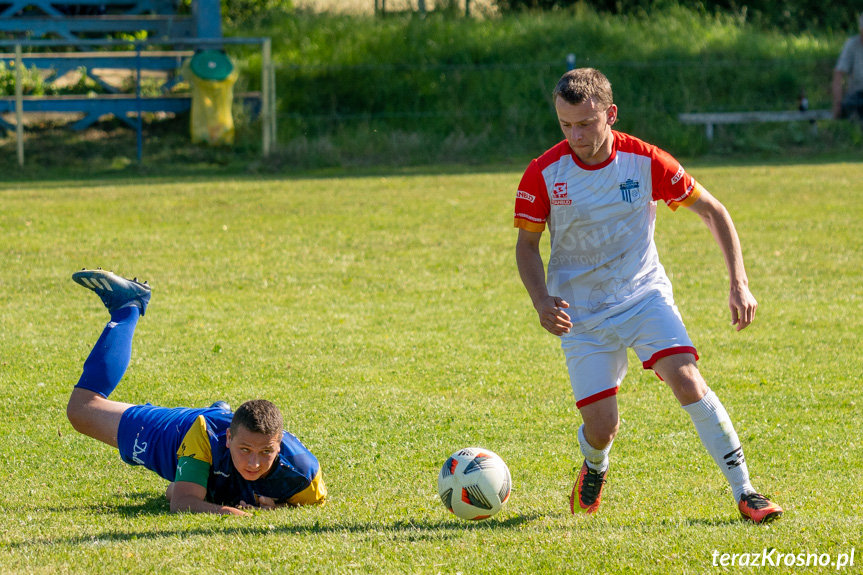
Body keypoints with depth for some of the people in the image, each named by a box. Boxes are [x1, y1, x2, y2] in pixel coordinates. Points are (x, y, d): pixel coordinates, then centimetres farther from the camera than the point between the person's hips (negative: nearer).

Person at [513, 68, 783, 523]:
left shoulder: (646, 162, -13)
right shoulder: (543, 174, -12)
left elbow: (712, 211, -1)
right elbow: (527, 244, 0)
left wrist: (739, 284, -9)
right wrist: (542, 303, -17)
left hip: (645, 295, 0)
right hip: (581, 311, 0)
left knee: (688, 382, -23)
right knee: (602, 427, -7)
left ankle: (744, 492, -13)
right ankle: (594, 469, 32)